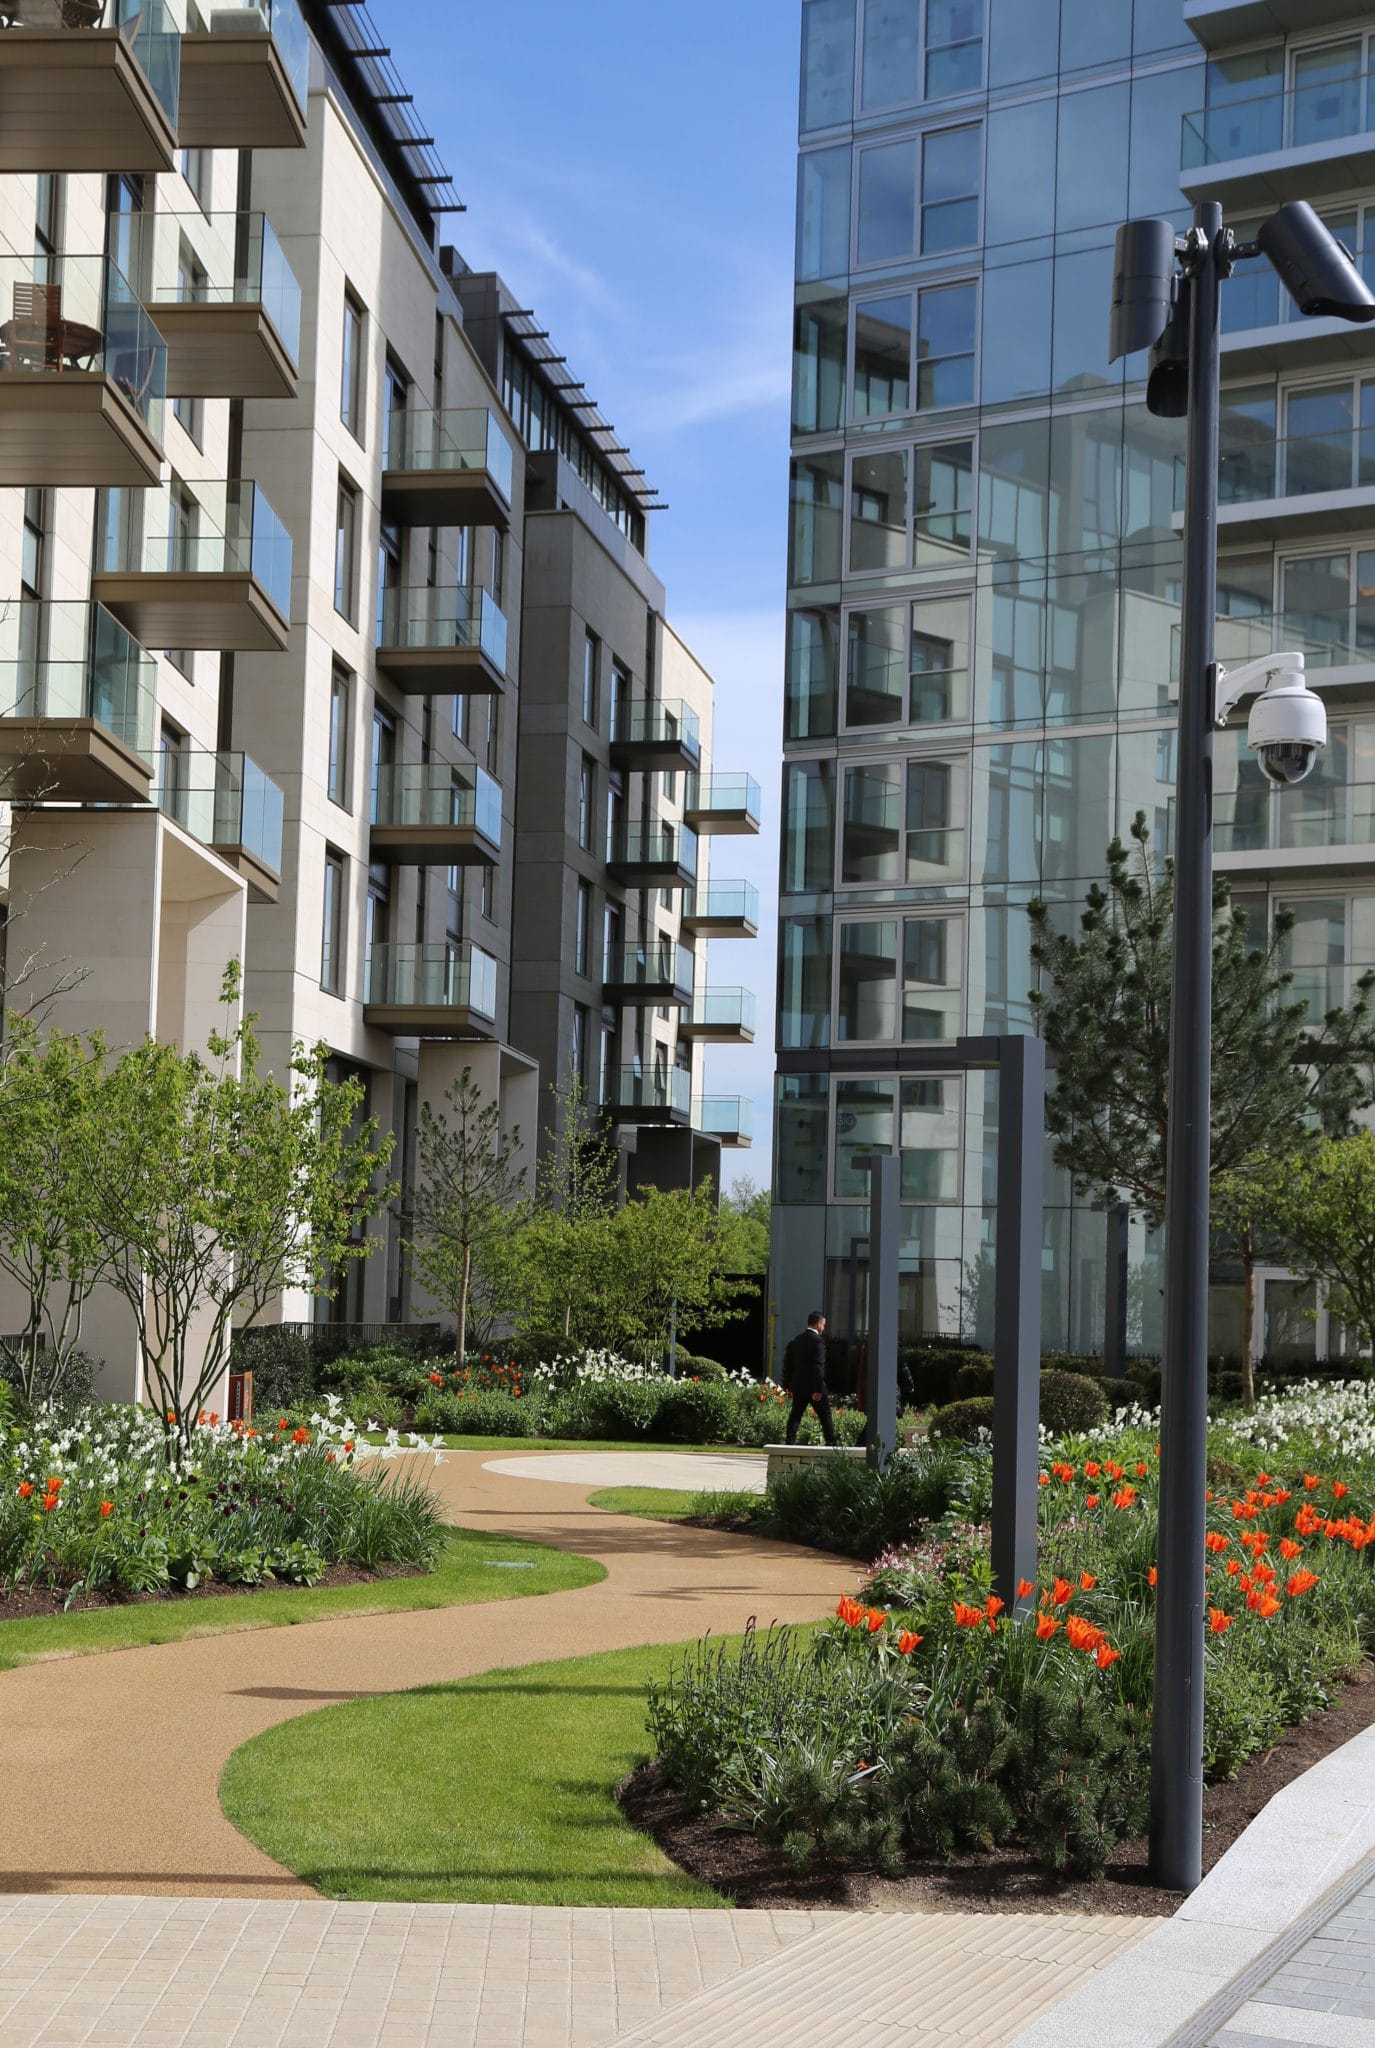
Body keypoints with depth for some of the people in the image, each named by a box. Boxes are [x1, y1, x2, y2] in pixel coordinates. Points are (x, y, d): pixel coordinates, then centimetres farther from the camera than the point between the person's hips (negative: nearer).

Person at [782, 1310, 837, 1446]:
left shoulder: (797, 1339, 10)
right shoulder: (818, 1341, -13)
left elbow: (788, 1362, 12)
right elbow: (818, 1365, -19)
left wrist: (788, 1384, 17)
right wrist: (818, 1389, -20)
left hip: (798, 1386, 6)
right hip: (814, 1387, -6)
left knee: (795, 1415, 8)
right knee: (825, 1415, 3)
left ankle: (790, 1443, 2)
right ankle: (831, 1443, 4)